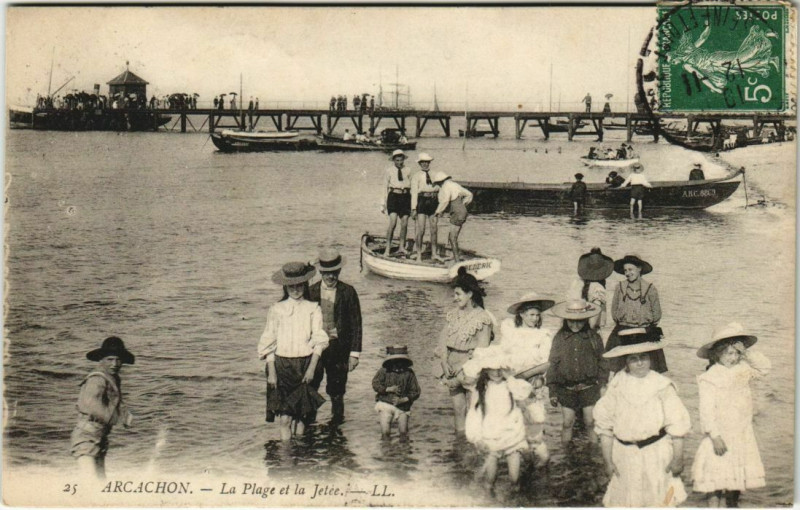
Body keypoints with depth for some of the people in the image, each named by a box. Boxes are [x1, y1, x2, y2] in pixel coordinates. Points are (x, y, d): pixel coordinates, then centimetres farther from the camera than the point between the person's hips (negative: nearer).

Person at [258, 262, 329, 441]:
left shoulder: (313, 309, 6)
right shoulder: (276, 309, 6)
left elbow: (319, 340, 0)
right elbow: (269, 342, 5)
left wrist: (312, 367, -10)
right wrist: (271, 372, -2)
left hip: (305, 363, 0)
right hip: (282, 364, 0)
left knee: (302, 415, 0)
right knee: (285, 417, -9)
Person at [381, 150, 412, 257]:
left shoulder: (407, 171, 11)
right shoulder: (389, 171, 5)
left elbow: (410, 187, 14)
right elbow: (385, 188, 7)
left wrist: (412, 203, 12)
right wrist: (384, 203, 3)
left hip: (405, 197, 3)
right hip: (393, 196, -3)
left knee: (404, 224, 2)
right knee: (392, 223, -14)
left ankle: (401, 247, 14)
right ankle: (388, 249, -12)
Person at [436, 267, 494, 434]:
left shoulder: (482, 318, -7)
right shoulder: (453, 315, 12)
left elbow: (482, 351, -11)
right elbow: (443, 341, 8)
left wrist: (464, 370, -15)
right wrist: (444, 363, -7)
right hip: (453, 369, 6)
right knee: (458, 408, 6)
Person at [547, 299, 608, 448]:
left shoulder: (593, 338, -2)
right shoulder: (559, 338, -1)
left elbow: (601, 362, 7)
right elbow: (553, 365, 3)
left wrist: (603, 384, 3)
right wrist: (552, 391, 3)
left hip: (589, 387, -1)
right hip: (566, 388, 1)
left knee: (590, 422, 4)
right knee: (567, 423, 5)